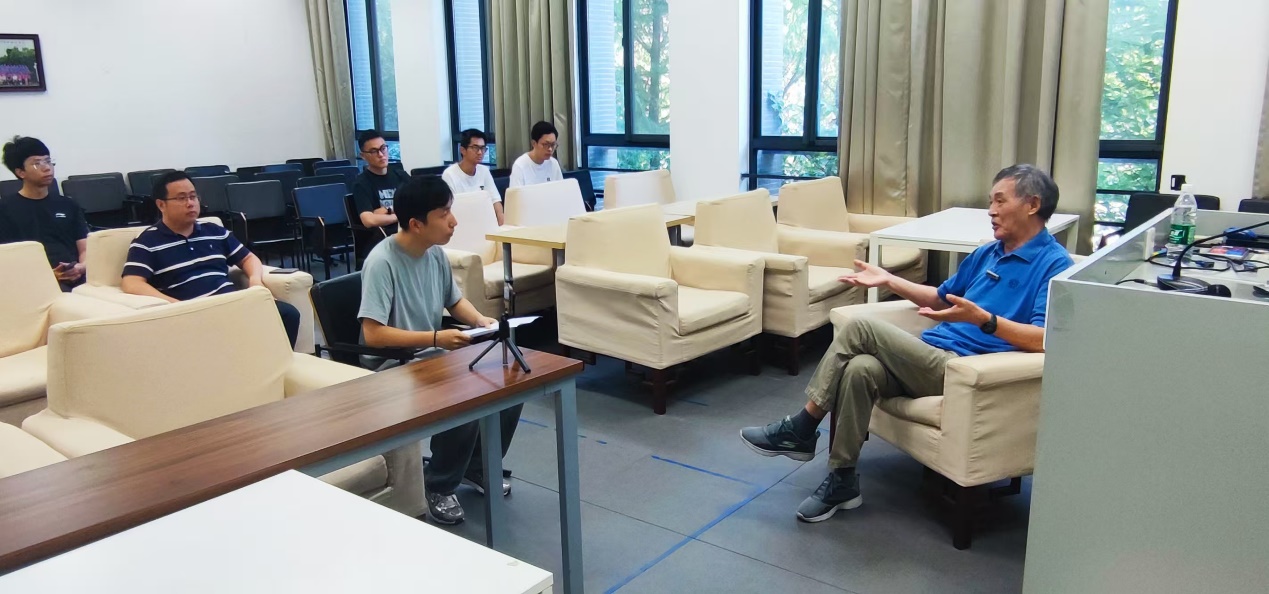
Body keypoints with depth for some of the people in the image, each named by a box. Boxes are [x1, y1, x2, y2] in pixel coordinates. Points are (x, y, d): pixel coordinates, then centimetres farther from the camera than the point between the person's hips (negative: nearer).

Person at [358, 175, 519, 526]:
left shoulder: (435, 253, 2)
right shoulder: (382, 262, -22)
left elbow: (454, 300, 17)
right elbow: (373, 334, -27)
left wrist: (480, 320, -3)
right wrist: (436, 338, -28)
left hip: (433, 357, 8)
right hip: (392, 367, -8)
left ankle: (477, 468, 15)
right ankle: (438, 488, -4)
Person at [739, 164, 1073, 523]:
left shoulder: (1054, 264, -5)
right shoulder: (987, 254, 20)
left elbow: (1045, 339, -19)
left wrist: (982, 318, -32)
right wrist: (889, 281, 20)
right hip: (932, 356, 7)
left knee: (860, 328, -20)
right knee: (860, 369, -25)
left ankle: (802, 429, -9)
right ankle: (842, 480, -15)